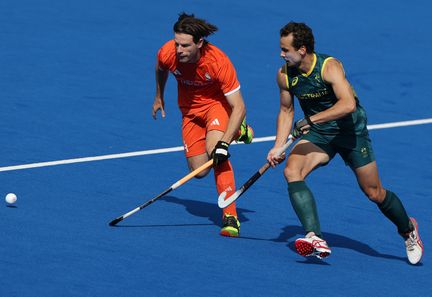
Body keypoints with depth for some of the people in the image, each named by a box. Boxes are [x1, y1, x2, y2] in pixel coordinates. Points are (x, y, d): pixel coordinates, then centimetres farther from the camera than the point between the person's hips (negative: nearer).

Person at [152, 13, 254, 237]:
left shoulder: (218, 62, -35)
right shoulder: (167, 53, -24)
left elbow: (238, 107, -32)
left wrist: (223, 144, -41)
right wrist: (159, 97, 20)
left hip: (218, 102, -5)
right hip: (190, 108, 5)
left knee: (214, 149, -33)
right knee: (199, 171, 2)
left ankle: (230, 217, -30)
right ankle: (237, 131, 31)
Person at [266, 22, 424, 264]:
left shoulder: (330, 67, -25)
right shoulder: (285, 75, -8)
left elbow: (348, 104, -39)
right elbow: (286, 111, 8)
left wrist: (311, 119, -43)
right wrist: (278, 146, -3)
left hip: (350, 130, -4)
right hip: (316, 134, 4)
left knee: (374, 192, 2)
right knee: (291, 171, -24)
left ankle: (408, 230, 33)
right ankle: (315, 239, -33)